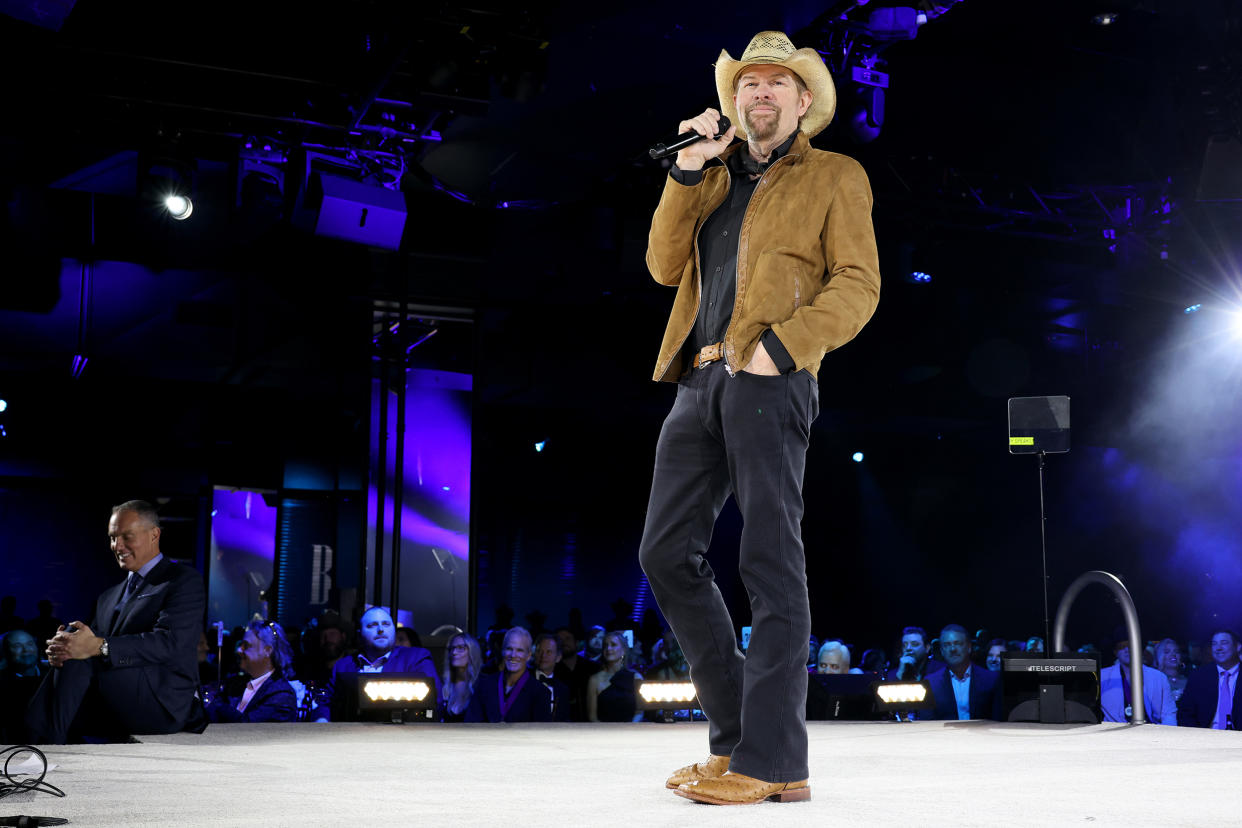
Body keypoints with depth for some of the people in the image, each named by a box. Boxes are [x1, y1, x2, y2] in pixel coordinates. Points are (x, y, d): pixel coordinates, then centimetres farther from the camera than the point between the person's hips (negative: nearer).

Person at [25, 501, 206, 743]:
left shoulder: (185, 581, 1)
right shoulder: (108, 597, 26)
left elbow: (169, 642, -14)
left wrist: (98, 647, -27)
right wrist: (59, 648, -12)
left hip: (163, 703, -6)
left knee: (77, 659, -26)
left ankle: (47, 745, -29)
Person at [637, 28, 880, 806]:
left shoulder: (834, 177, 9)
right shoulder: (714, 178, 26)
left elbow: (858, 285, -2)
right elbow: (665, 265, 14)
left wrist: (781, 343, -16)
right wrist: (688, 172, 5)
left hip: (768, 382, -6)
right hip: (701, 381, 7)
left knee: (770, 561, -9)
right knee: (668, 552, 3)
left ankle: (771, 759, -9)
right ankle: (736, 733, 11)